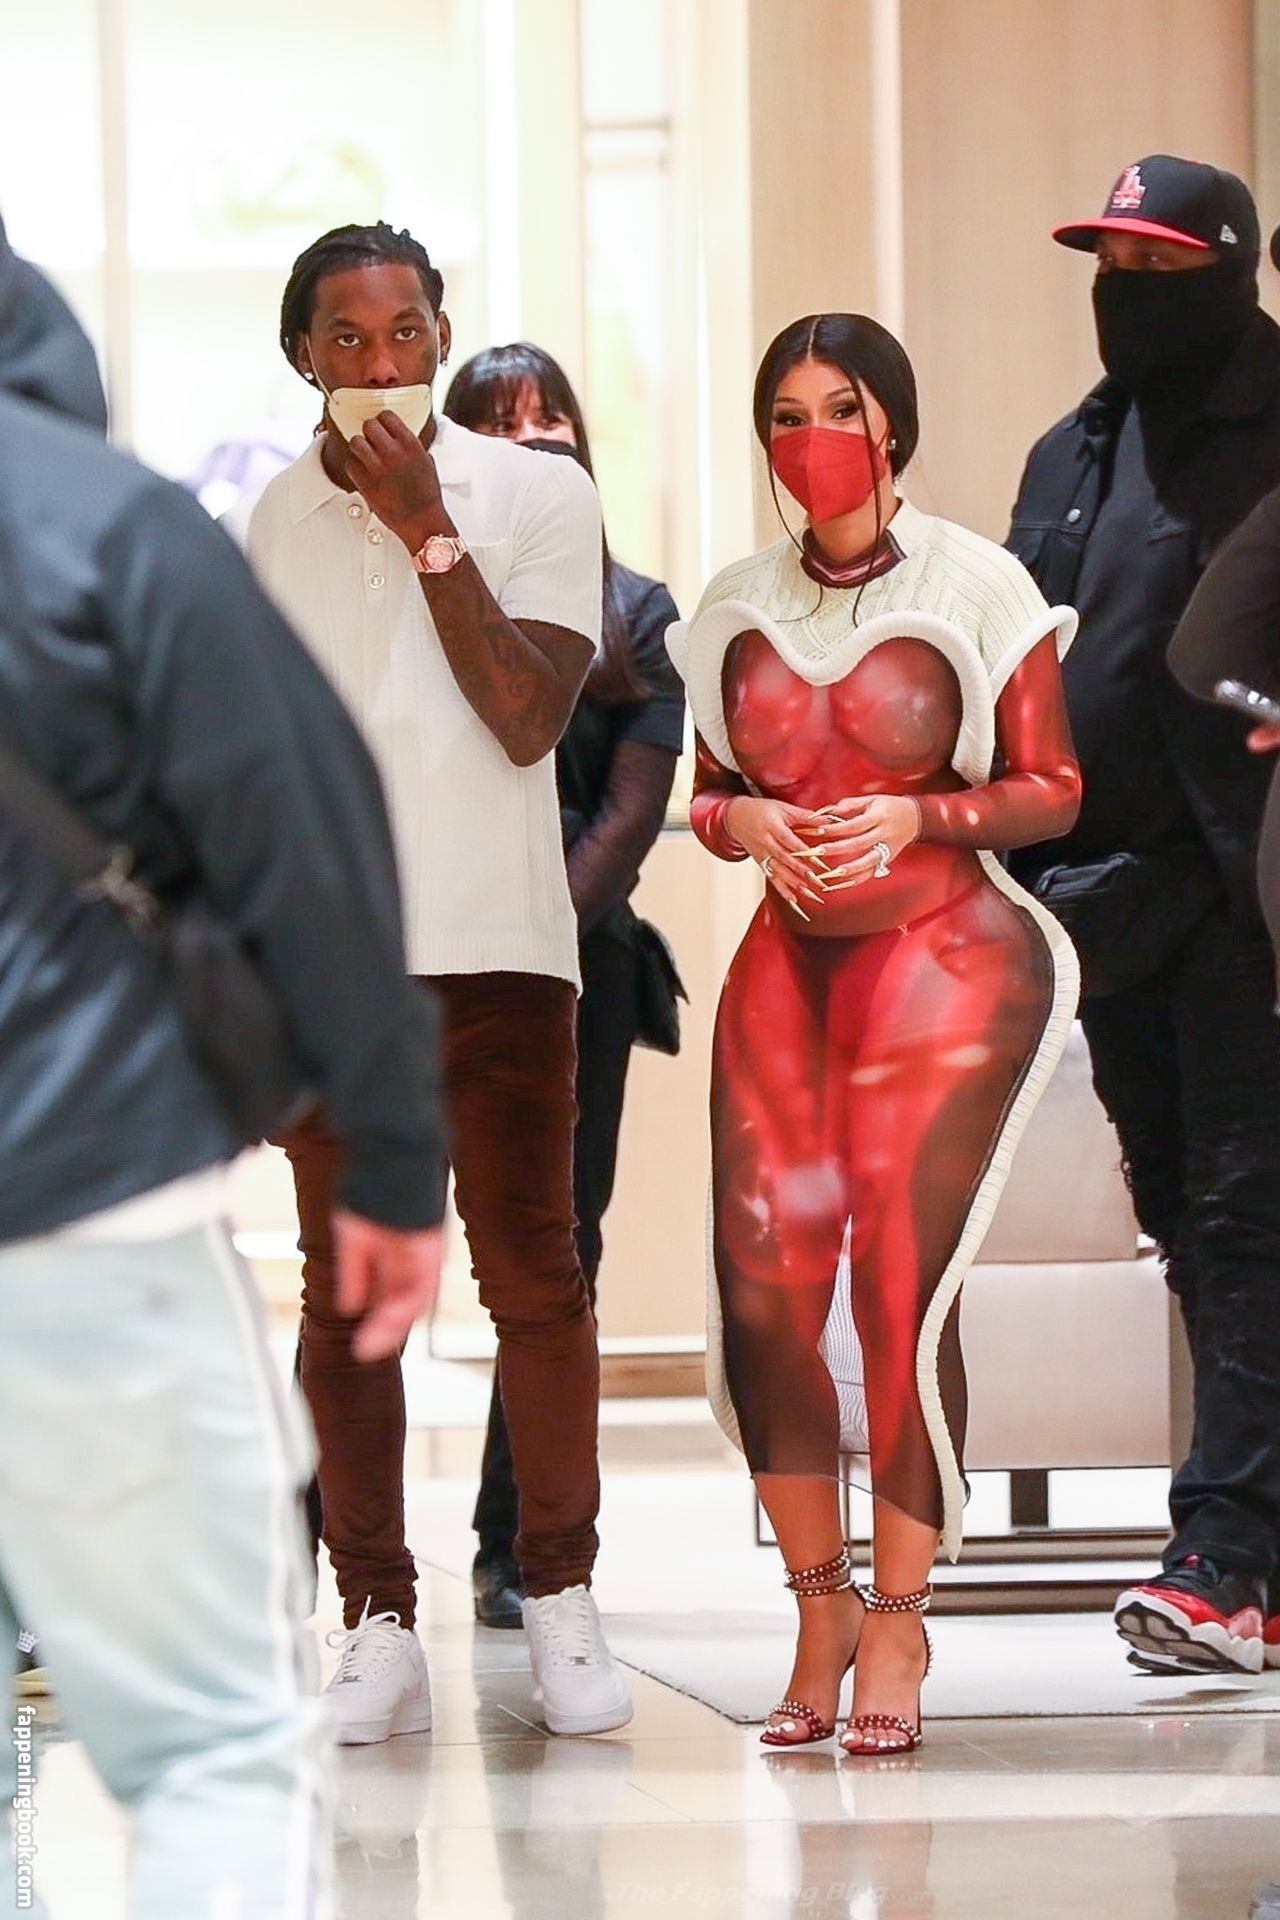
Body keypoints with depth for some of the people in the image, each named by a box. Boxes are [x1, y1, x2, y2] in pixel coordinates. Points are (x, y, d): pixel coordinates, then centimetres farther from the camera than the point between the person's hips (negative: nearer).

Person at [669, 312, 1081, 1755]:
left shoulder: (973, 588, -1)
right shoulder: (737, 610, 11)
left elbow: (1051, 791, 1)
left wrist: (916, 815, -14)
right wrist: (741, 821, -3)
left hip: (943, 952, -4)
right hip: (785, 962, 4)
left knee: (901, 1280, -12)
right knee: (763, 1283, -8)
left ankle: (898, 1621, 1)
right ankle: (820, 1605, 8)